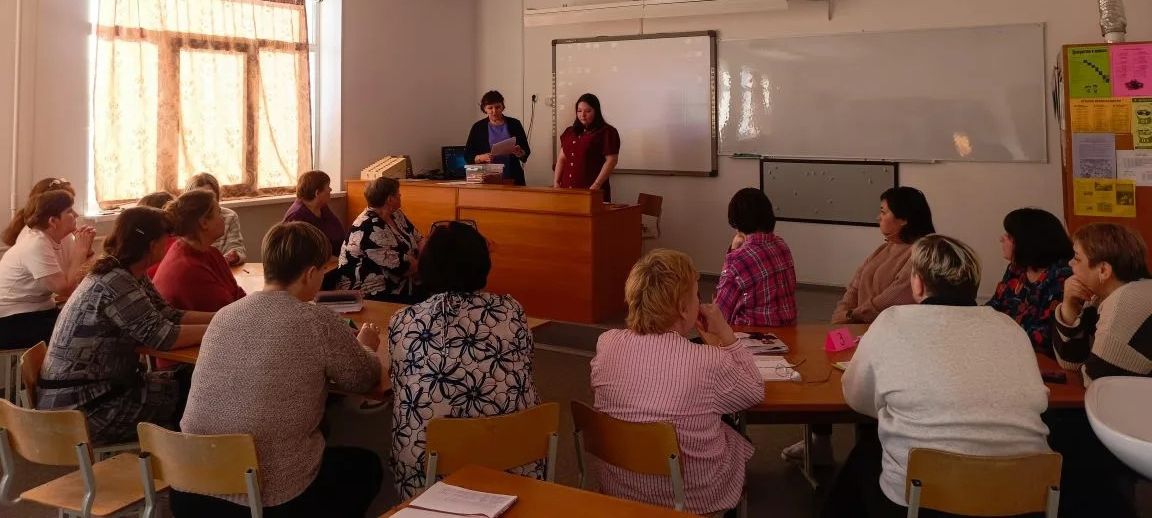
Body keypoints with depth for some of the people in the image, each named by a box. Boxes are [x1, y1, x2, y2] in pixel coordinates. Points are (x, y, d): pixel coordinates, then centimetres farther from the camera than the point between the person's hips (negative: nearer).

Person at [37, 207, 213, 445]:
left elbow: (169, 316, 6)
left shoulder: (130, 275, 6)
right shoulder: (113, 283, -23)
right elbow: (163, 337, -25)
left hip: (102, 389, 10)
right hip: (83, 410, -9)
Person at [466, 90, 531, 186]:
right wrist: (481, 158, -15)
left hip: (512, 178, 1)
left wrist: (519, 153, -15)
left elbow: (527, 151, 7)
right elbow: (468, 156, 4)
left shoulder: (514, 124, 6)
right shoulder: (478, 127, 5)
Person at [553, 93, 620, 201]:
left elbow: (611, 160, -8)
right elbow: (561, 158, 18)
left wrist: (597, 185, -17)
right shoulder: (570, 132, 18)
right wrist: (556, 182, 5)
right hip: (567, 189, 5)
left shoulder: (607, 132, 0)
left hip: (592, 192, -5)